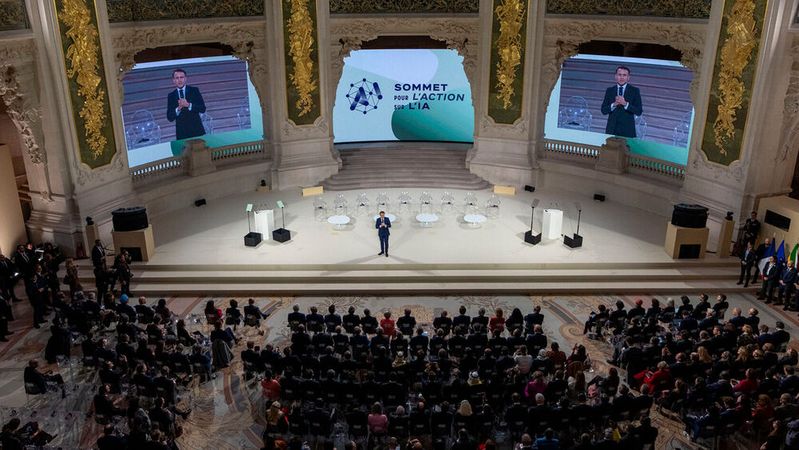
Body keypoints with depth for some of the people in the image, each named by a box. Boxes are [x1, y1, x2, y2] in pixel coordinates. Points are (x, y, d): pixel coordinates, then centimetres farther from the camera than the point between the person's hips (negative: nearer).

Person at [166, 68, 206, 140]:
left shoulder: (194, 90, 4)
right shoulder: (171, 96, 7)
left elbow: (203, 109, -4)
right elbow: (170, 118, 2)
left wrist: (188, 105, -17)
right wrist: (178, 108, -15)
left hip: (197, 130, 0)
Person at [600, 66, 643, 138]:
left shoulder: (634, 91, 4)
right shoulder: (610, 90, 10)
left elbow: (639, 111, -3)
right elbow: (604, 110, 5)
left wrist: (625, 104, -16)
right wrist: (614, 104, -13)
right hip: (611, 129, 1)